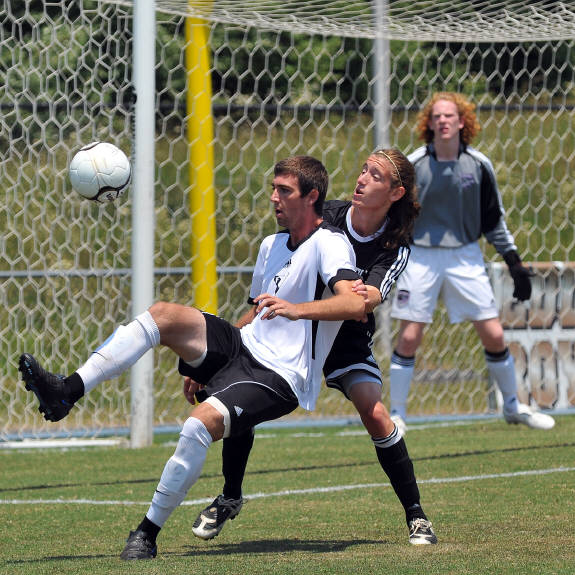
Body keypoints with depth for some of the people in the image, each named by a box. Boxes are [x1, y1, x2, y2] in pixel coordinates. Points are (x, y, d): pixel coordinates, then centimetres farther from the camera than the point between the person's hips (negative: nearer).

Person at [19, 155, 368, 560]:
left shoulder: (330, 244, -10)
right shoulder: (272, 245, 18)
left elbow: (355, 304, -28)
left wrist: (297, 309, -43)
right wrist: (201, 362, 28)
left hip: (280, 378, -8)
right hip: (245, 345, 8)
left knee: (203, 421, -32)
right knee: (163, 315, -13)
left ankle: (148, 534, -23)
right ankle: (66, 393, -20)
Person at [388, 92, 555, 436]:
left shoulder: (479, 165, -1)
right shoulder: (412, 165, -7)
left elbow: (494, 219, 9)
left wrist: (514, 262, 8)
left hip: (466, 256, 2)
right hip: (421, 255, -2)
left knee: (494, 334, -1)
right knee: (409, 338, -6)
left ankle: (513, 407, 17)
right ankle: (397, 415, 7)